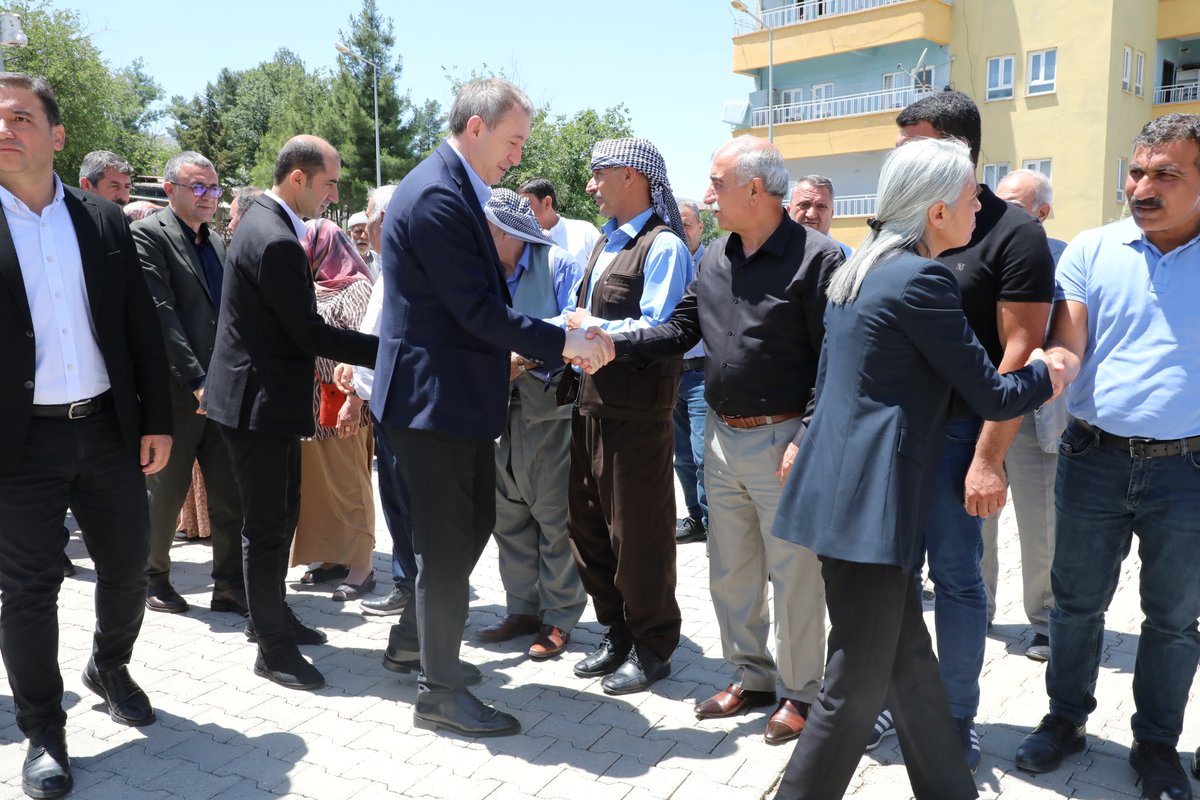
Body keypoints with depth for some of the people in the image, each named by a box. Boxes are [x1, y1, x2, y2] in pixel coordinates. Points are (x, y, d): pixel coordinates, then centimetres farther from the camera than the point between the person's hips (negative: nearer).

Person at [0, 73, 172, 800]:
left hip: (109, 428, 3)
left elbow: (142, 327, 6)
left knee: (128, 565, 14)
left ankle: (110, 669, 41)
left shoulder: (105, 220, 5)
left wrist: (157, 420, 1)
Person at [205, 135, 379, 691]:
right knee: (267, 525, 0)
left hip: (265, 396, 10)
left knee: (279, 516, 19)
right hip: (261, 401, -10)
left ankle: (270, 615, 34)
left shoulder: (266, 223, 11)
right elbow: (310, 332, -22)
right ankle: (272, 646, 12)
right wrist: (385, 349, -17)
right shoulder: (275, 240, -22)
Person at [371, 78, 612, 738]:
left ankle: (415, 635, 39)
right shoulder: (436, 195, -19)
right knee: (449, 542, 0)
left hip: (456, 393, 10)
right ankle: (440, 692, 16)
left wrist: (520, 344, 7)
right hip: (433, 396, -10)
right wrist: (563, 343, -17)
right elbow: (477, 309, -23)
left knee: (475, 520, 21)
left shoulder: (456, 189, 14)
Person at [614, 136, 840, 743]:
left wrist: (807, 439, -18)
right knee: (730, 569, 16)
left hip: (782, 440, -7)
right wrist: (614, 344, -4)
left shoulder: (815, 257, -12)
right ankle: (751, 676, 34)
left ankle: (802, 692, 24)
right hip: (722, 437, 7)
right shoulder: (714, 258, 9)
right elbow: (680, 329, 10)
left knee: (792, 574, 5)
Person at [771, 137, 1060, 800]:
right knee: (857, 686, 1)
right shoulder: (922, 279, -14)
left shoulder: (858, 268, 14)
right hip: (868, 499, -10)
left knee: (908, 657, 18)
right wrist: (1051, 371, 10)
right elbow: (993, 397, -9)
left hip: (835, 484, 10)